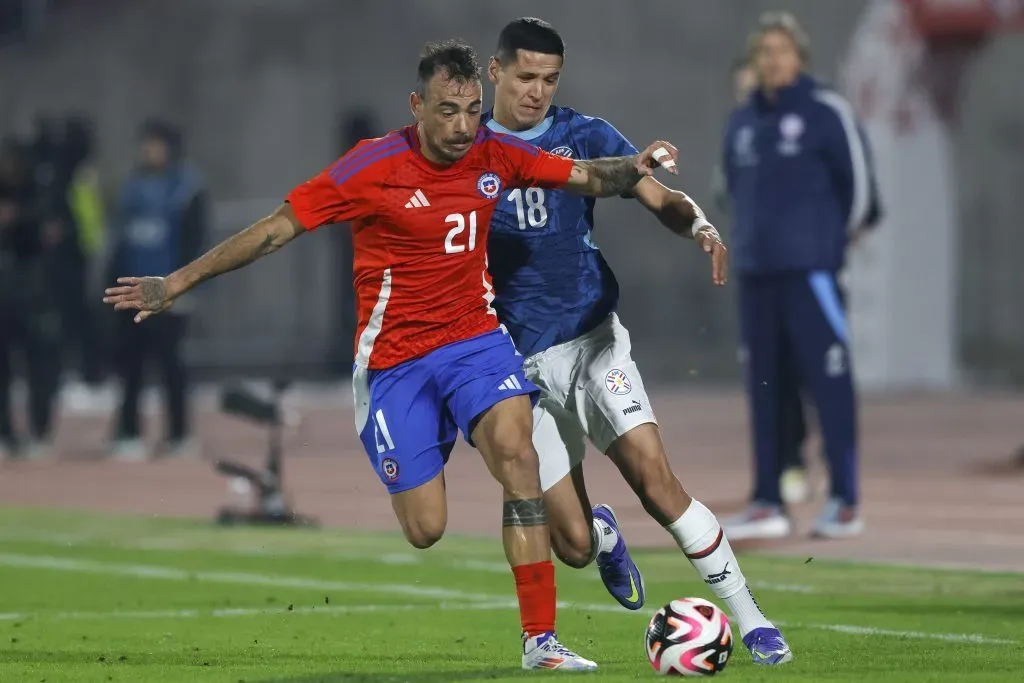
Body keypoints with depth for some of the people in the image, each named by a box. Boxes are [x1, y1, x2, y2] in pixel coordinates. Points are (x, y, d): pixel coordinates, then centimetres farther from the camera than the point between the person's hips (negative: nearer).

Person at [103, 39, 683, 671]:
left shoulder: (496, 156, -1)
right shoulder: (373, 168, -13)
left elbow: (585, 177, 8)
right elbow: (276, 229, -9)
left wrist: (632, 168, -15)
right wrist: (178, 283, -8)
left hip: (475, 338, 3)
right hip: (395, 358, -2)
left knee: (515, 448, -27)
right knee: (425, 532, -7)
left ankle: (541, 640, -24)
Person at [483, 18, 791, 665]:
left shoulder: (584, 136, 1)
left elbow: (659, 197, -7)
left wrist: (699, 224, -29)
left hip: (591, 340, -1)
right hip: (520, 362, 1)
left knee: (656, 478, -22)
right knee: (573, 545, -3)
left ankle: (752, 622, -13)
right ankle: (604, 534, 37)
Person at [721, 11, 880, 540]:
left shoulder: (826, 113, -3)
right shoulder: (741, 124, 14)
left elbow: (858, 184, -2)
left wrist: (833, 247, 4)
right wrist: (753, 247, 15)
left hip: (810, 272, -6)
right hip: (755, 273, 6)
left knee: (828, 385, -7)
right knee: (763, 388, 6)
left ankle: (845, 503, -5)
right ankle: (767, 504, 10)